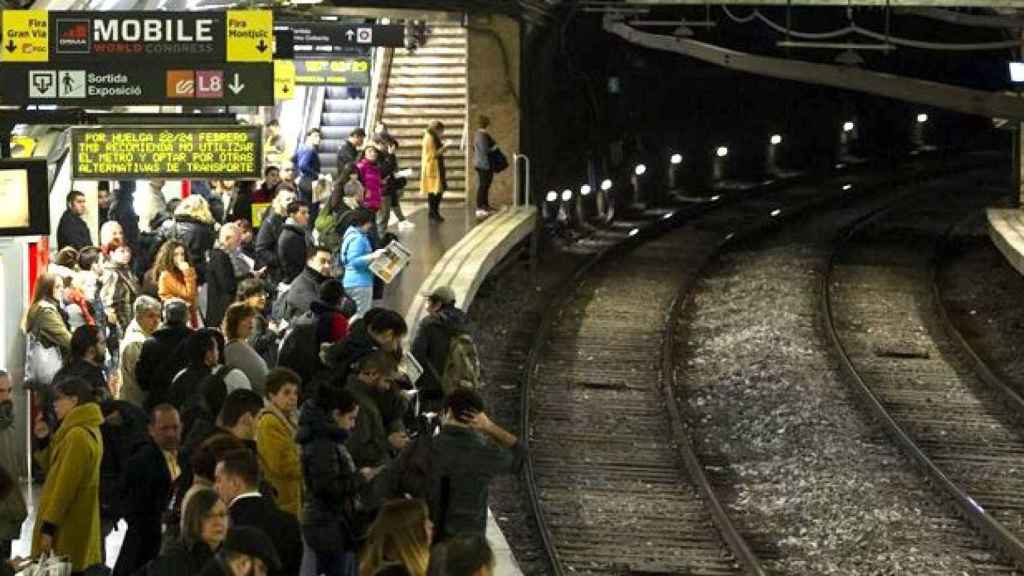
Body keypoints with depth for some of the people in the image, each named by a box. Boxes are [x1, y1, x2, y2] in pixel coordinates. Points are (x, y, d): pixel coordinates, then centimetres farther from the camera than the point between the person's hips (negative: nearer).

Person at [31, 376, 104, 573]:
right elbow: (54, 467, 21)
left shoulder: (77, 435, -18)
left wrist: (48, 526, -19)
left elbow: (65, 485, -20)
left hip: (68, 527, -10)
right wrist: (45, 441, 6)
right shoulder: (89, 430, 14)